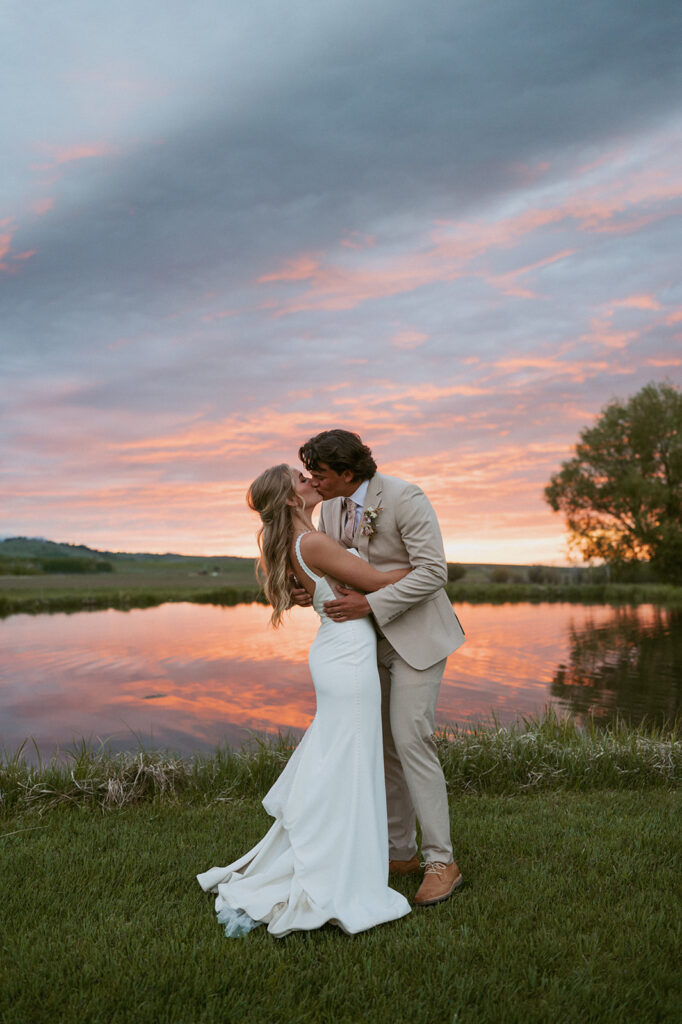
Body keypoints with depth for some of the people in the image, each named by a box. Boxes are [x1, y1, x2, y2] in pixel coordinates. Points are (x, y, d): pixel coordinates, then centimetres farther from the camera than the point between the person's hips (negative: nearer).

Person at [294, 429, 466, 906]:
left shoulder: (405, 499, -20)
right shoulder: (331, 508, 2)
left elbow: (433, 572, -23)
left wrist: (369, 604, -28)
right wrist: (309, 590, -8)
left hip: (416, 635, -7)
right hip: (371, 638, 7)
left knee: (410, 739, -12)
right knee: (381, 743, 8)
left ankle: (441, 861, 0)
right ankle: (401, 852, 21)